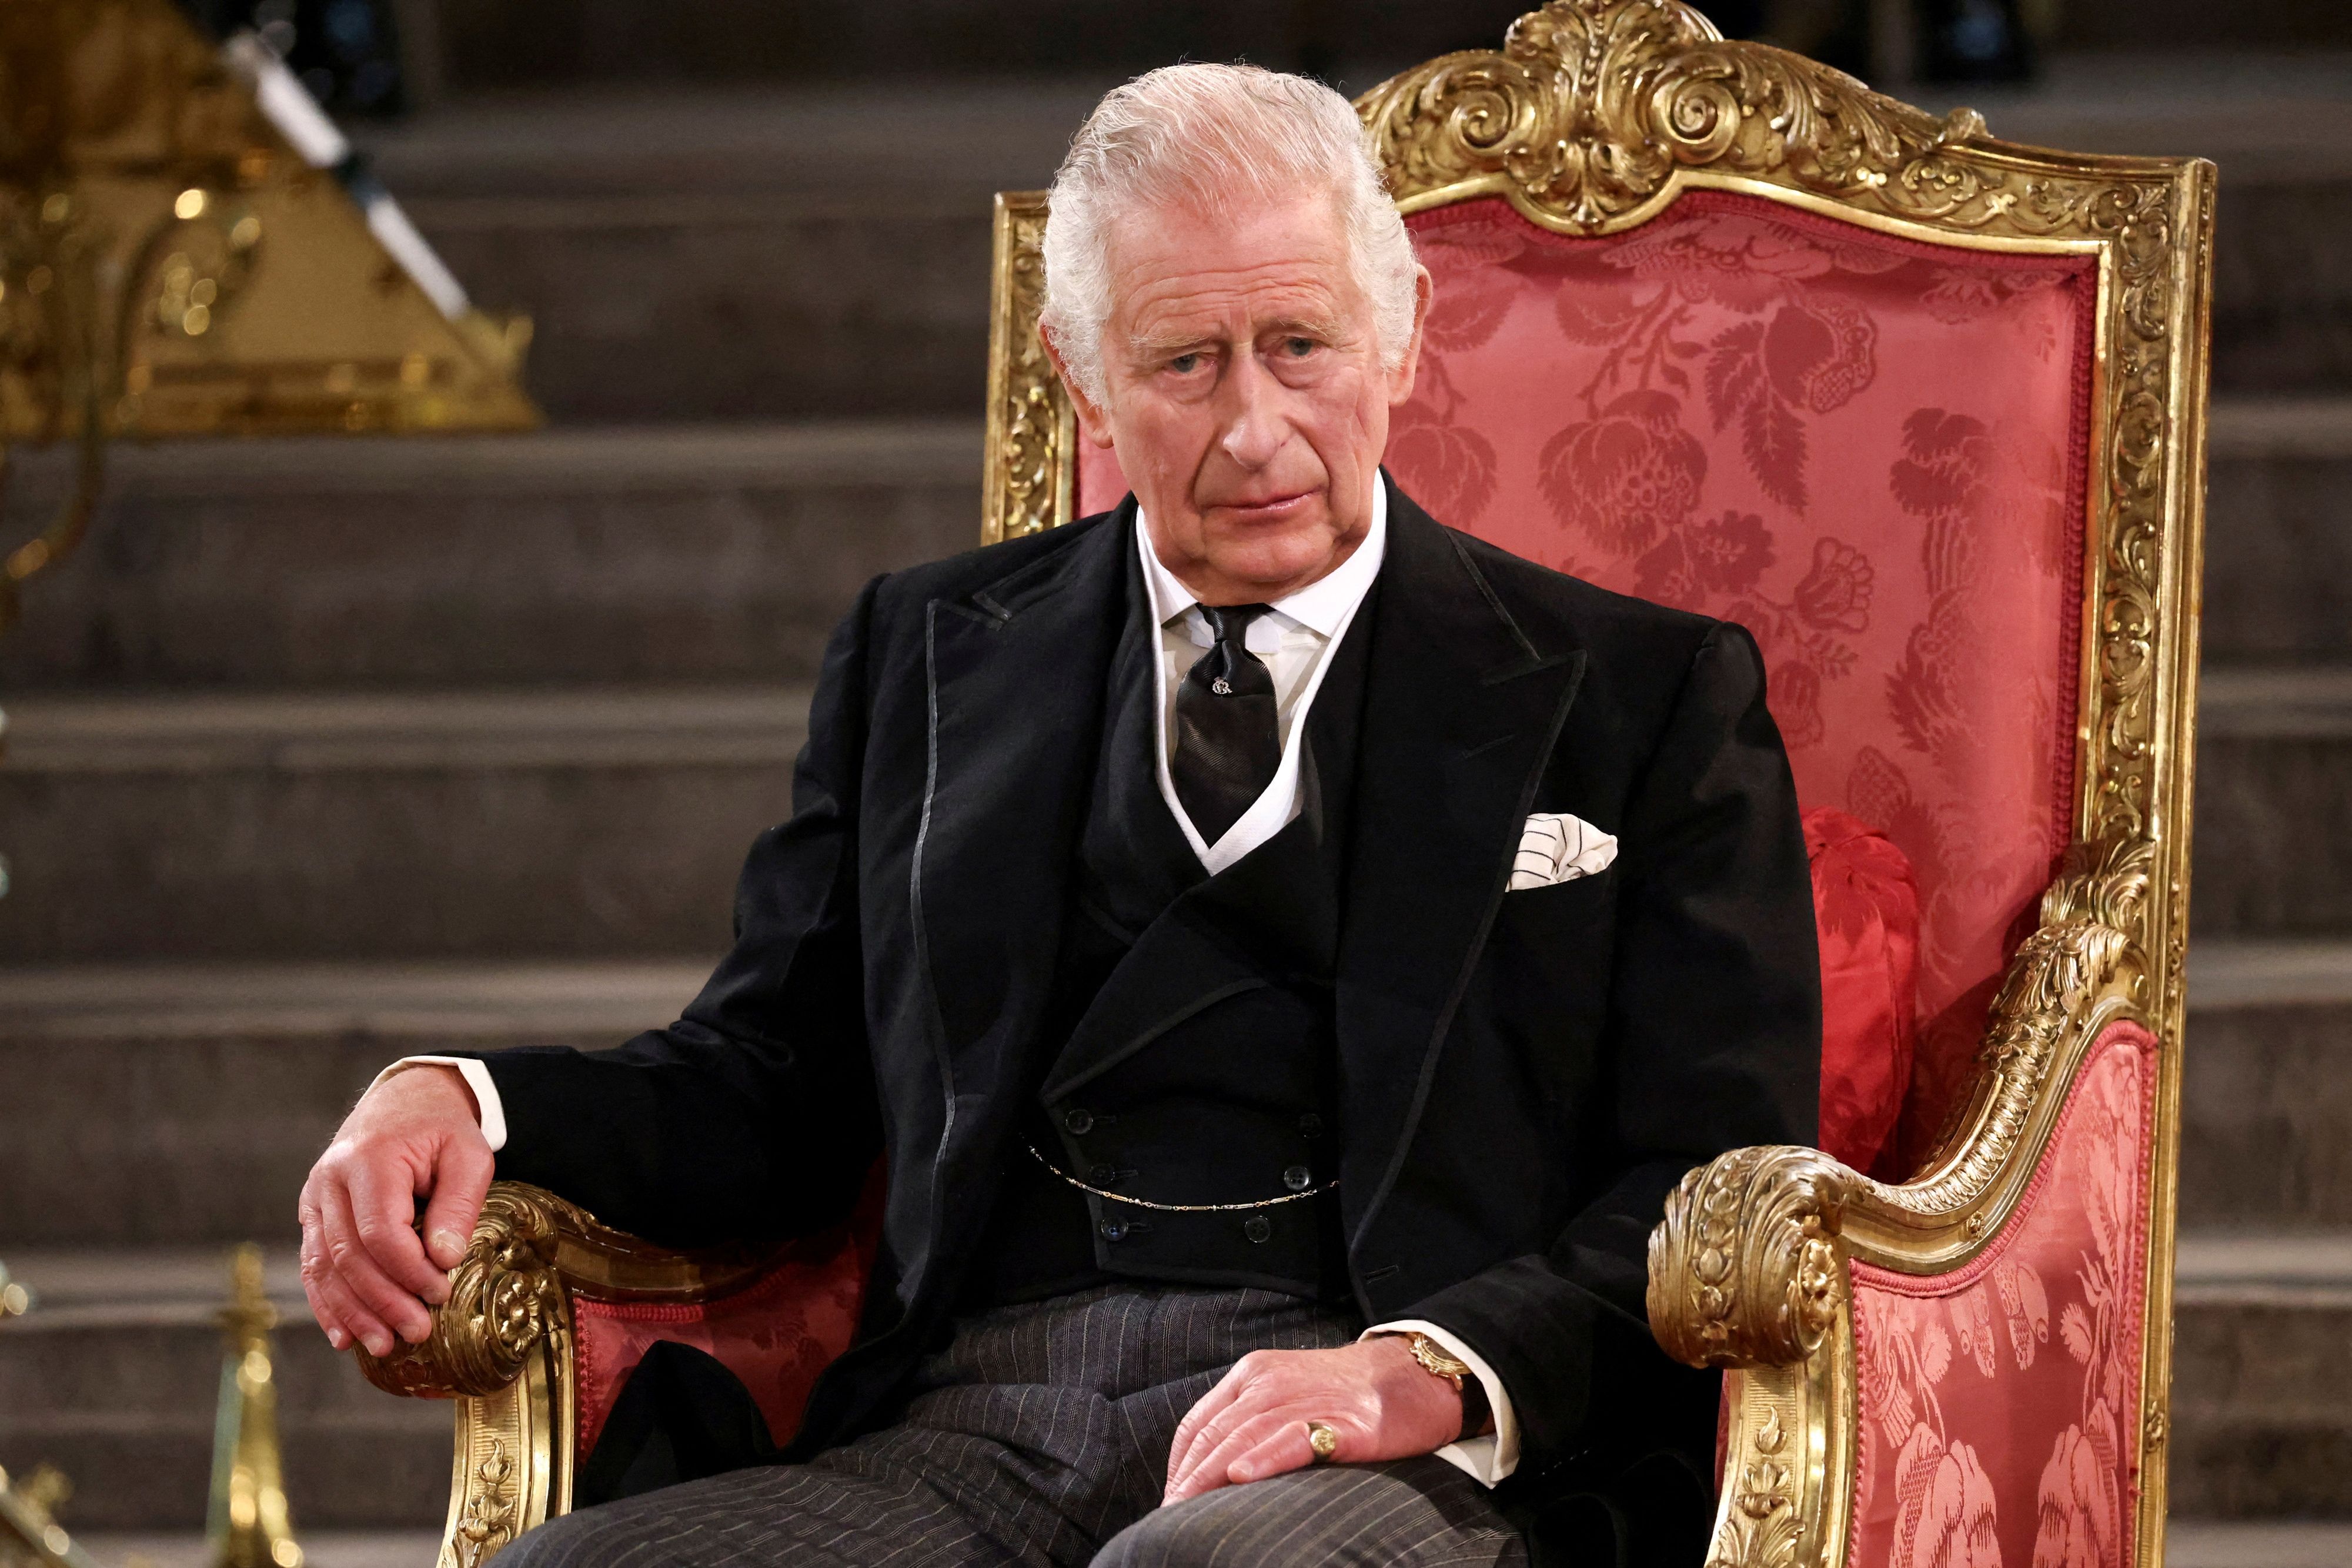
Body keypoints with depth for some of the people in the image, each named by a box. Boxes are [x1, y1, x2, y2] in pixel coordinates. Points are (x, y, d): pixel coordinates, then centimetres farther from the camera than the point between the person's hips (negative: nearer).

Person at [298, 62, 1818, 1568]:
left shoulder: (1646, 697, 11)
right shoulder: (927, 654, 22)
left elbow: (1719, 1191, 3)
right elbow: (769, 1079, 21)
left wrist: (1437, 1374, -16)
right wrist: (466, 1105, 0)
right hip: (973, 1434, 4)